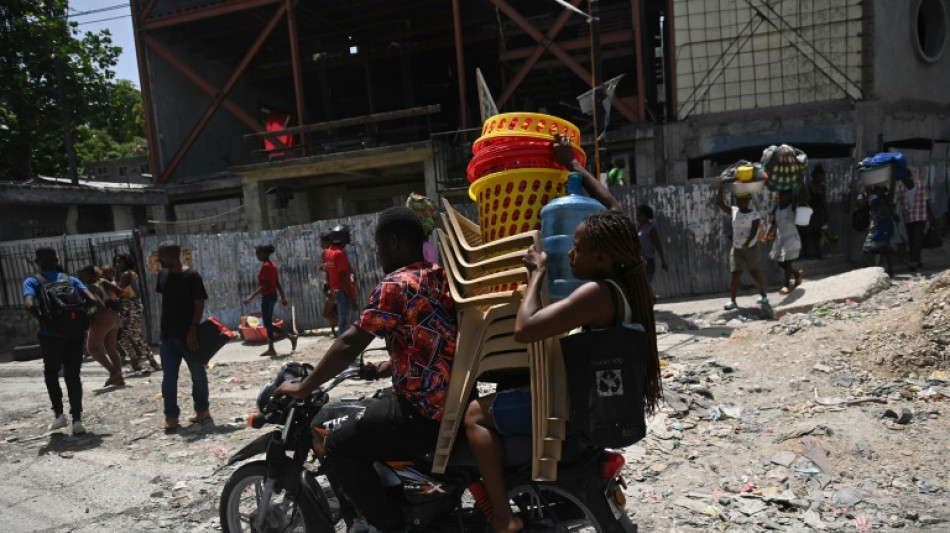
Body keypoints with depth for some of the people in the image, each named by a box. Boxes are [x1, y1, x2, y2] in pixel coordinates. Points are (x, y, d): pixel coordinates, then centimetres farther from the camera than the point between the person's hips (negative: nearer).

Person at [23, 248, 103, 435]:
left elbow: (29, 305, -19)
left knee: (51, 373, 20)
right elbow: (93, 300, -6)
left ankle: (59, 414, 18)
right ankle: (77, 420, 4)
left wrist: (43, 320, -5)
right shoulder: (70, 279, 9)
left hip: (51, 335, -2)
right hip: (74, 333, 2)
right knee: (73, 376, 8)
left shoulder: (32, 282, 2)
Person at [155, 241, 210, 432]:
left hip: (188, 334, -5)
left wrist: (193, 329, -19)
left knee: (197, 373, 8)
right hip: (167, 335, 5)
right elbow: (164, 301, 17)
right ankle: (171, 415, 10)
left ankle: (202, 408, 24)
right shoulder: (163, 275, 6)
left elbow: (199, 304, -13)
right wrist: (161, 326, 14)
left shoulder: (192, 276, -12)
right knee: (169, 377, 5)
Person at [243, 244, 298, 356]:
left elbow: (264, 286, -22)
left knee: (267, 324, -4)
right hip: (273, 296, 10)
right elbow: (278, 283, 14)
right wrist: (283, 297, 16)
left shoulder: (265, 266, -17)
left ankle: (291, 336, -6)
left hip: (267, 297, -10)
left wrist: (251, 297, -22)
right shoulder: (272, 265, 11)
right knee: (268, 323, 12)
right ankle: (271, 349, 15)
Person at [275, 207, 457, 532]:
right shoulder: (440, 278, 10)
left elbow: (350, 344, -16)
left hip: (425, 413, -9)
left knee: (339, 448, -2)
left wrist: (303, 388, -6)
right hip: (457, 400, 9)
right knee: (369, 414, 29)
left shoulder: (395, 286, -15)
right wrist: (391, 366, 23)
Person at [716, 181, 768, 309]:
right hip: (736, 248, 4)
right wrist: (721, 188, -8)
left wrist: (748, 241, -36)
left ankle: (763, 295, 24)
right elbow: (719, 203, 2)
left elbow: (754, 230, -18)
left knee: (754, 272, 5)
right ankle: (732, 300, -3)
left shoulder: (754, 214, -8)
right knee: (735, 274, -3)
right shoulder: (733, 211, 5)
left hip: (751, 247, -4)